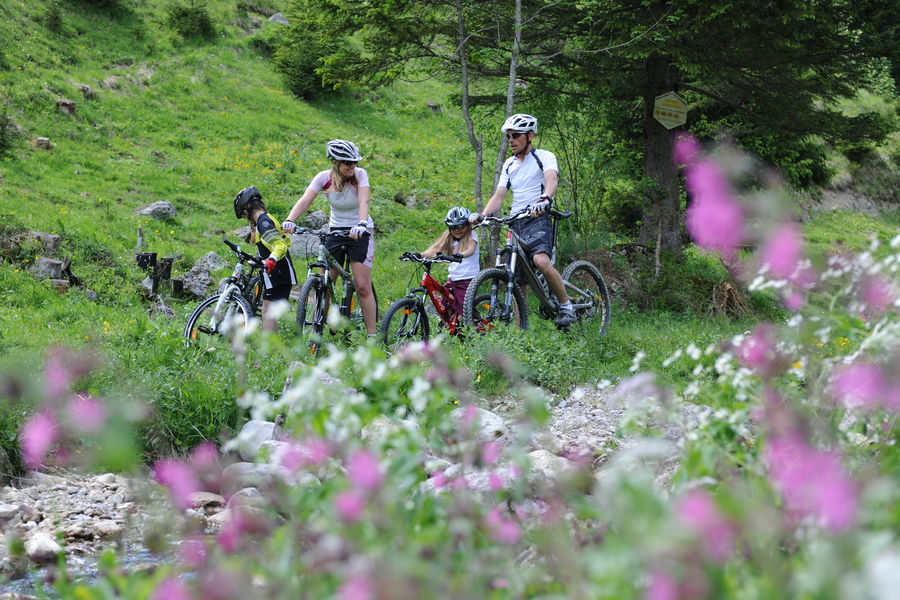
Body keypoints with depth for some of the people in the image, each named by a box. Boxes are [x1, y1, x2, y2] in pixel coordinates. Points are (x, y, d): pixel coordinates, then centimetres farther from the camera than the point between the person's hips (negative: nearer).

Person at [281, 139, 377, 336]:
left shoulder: (360, 174, -13)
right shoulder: (324, 178, -9)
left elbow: (363, 201, -27)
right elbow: (305, 200, -20)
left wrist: (361, 224, -46)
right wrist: (289, 220, -37)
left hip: (359, 232, -2)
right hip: (335, 231, 2)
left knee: (363, 287, -9)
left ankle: (372, 335, -3)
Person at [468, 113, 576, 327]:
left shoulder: (544, 157, 0)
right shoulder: (509, 165, 18)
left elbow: (552, 179, -20)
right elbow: (498, 196, 13)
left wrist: (544, 200, -41)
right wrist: (482, 215, -7)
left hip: (538, 219, -6)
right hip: (515, 223, 6)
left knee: (541, 260, -32)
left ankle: (566, 306, -17)